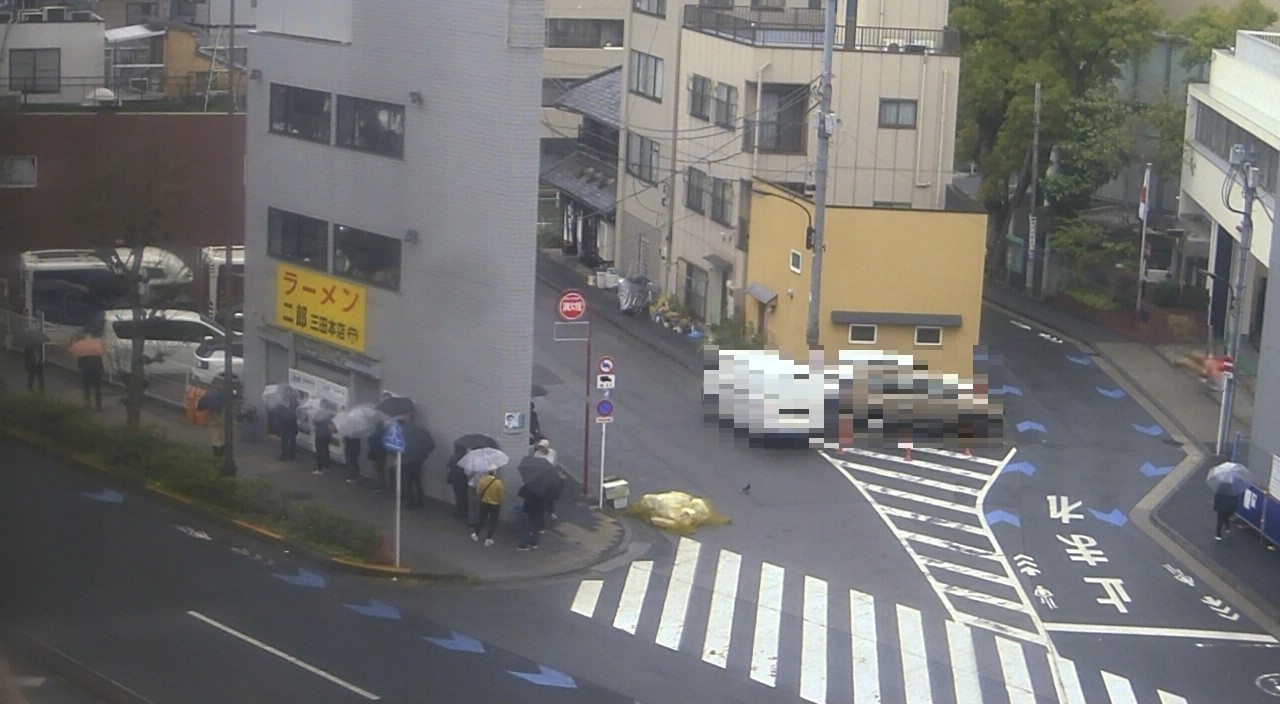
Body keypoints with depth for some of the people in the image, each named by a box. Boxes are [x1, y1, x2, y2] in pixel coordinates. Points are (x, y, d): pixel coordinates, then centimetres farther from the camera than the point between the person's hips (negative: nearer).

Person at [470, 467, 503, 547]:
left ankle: (475, 533, 27)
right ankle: (488, 539, 14)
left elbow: (478, 493, -3)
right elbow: (500, 496, -10)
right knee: (492, 522, 11)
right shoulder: (498, 482, -20)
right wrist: (500, 505, 7)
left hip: (484, 503, 2)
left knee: (481, 519, 23)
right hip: (495, 505, -2)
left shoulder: (482, 480, -13)